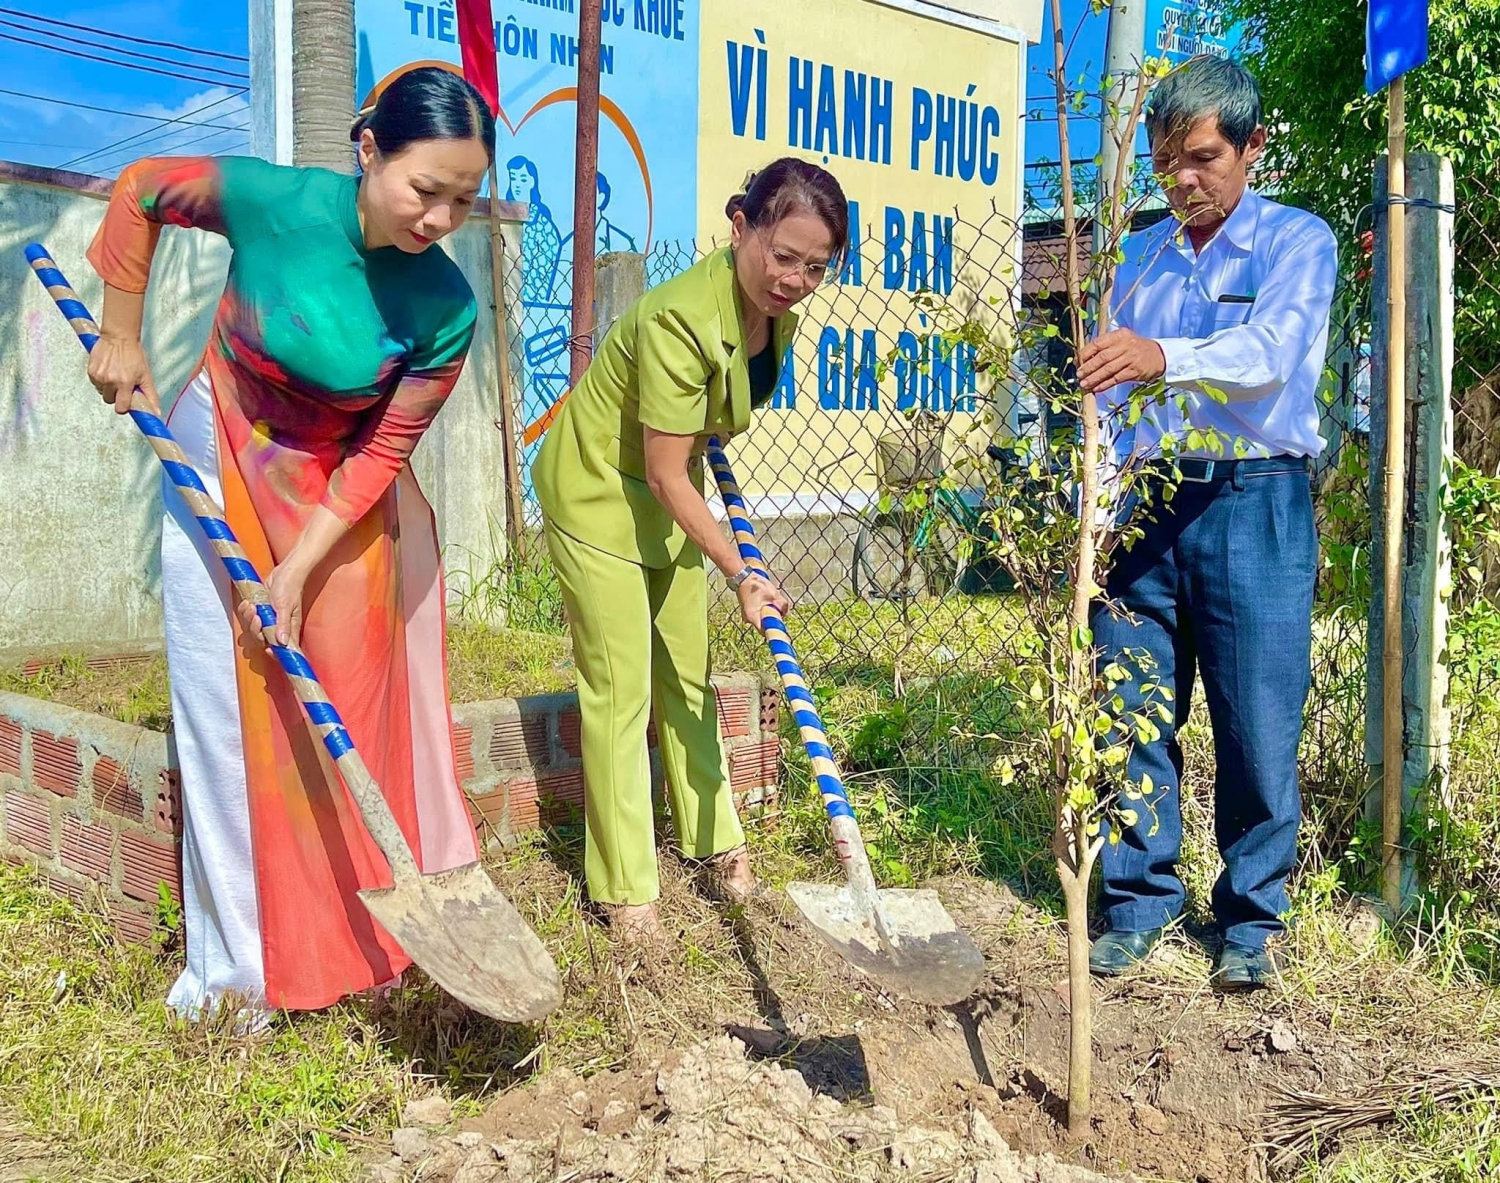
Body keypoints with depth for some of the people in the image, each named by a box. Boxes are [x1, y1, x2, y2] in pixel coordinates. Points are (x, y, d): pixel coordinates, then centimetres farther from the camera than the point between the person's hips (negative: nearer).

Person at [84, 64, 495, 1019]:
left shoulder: (445, 309, -23)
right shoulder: (271, 200, -25)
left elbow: (382, 453, -15)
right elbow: (141, 192, -5)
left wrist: (300, 568, -19)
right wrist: (123, 339, -5)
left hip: (344, 491, 0)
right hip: (218, 460, 0)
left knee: (358, 705, 1)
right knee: (225, 709, 2)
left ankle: (373, 934, 18)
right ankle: (237, 959, 13)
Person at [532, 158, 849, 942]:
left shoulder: (775, 307, -7)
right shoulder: (681, 320, -32)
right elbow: (666, 476, -28)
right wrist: (741, 573, -26)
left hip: (668, 494, 8)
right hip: (598, 491, -8)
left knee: (688, 673, 15)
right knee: (621, 689, -4)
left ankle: (712, 838, 30)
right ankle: (623, 888, 7)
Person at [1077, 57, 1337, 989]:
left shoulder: (1298, 242, 2)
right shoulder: (1142, 256, 16)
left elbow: (1269, 352, -19)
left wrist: (1164, 356, -38)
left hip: (1252, 504, -4)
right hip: (1144, 504, 4)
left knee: (1259, 728, 1)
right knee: (1135, 718, 6)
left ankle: (1251, 917, 18)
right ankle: (1141, 903, 20)